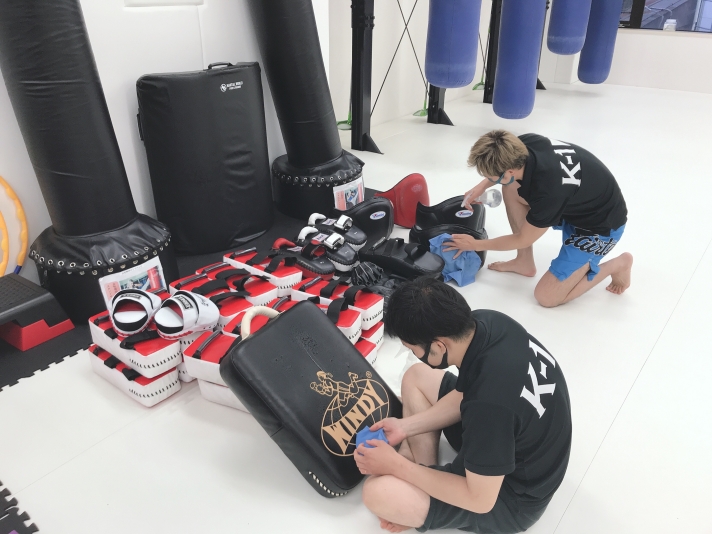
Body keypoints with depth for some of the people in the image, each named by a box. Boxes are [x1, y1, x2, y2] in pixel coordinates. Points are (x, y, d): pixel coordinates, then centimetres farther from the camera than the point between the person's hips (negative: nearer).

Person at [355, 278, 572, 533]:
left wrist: (397, 466, -18)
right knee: (416, 377, 10)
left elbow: (480, 500, -25)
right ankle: (422, 471, 6)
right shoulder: (485, 322, -17)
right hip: (516, 441, 8)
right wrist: (406, 426, -3)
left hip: (511, 496, -8)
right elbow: (466, 396, 2)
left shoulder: (490, 400, -41)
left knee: (377, 492, -21)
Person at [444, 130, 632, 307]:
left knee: (546, 296, -10)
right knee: (510, 189, -6)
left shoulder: (548, 192, -39)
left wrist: (475, 245, -7)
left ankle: (618, 264, 8)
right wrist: (482, 185, -3)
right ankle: (525, 262, 8)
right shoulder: (524, 144, -21)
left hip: (600, 224, -7)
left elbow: (523, 239, -18)